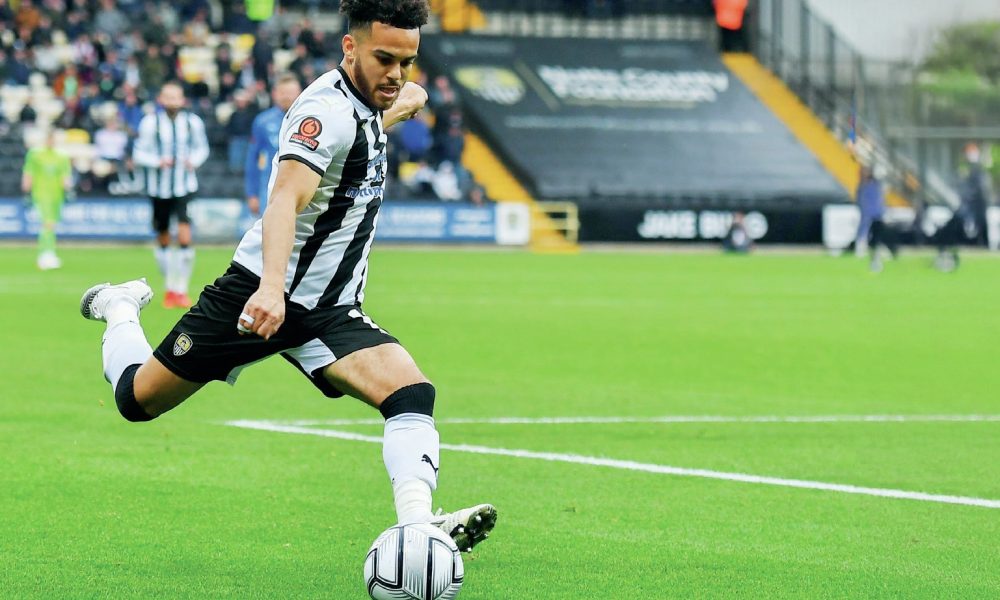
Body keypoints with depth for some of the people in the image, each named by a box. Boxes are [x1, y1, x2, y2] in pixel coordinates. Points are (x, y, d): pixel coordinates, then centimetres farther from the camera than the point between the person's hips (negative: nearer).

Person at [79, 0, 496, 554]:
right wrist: (272, 287, -54)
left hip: (330, 312, 7)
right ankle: (121, 308, 42)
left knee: (411, 392, -21)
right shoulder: (326, 110, -22)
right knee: (138, 399, 10)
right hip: (261, 295, -7)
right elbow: (286, 199, -40)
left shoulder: (365, 102, 6)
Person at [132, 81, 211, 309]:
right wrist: (158, 161, -19)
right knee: (163, 239, 10)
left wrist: (194, 161, -6)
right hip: (159, 187, 0)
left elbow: (202, 148, 15)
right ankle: (170, 287, 27)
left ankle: (180, 289, -9)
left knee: (184, 236, -15)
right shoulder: (151, 123, -5)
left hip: (185, 187, 0)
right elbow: (139, 153, -2)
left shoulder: (193, 122, 1)